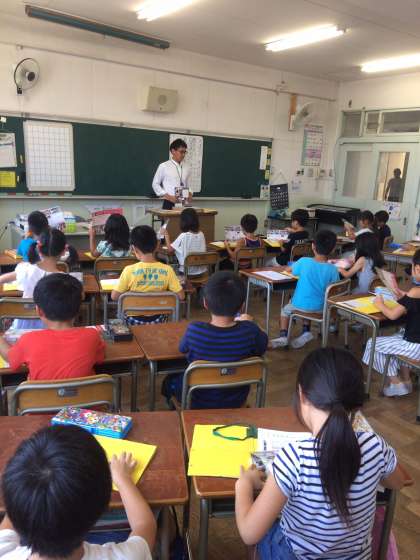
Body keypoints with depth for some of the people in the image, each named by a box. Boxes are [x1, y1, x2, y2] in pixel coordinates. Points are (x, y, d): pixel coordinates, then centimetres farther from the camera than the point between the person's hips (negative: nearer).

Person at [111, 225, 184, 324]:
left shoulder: (129, 270, -19)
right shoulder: (167, 270, -15)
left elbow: (114, 296, -10)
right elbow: (181, 296, -10)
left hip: (134, 320, -1)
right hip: (158, 320, 1)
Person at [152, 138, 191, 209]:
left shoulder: (186, 167, 9)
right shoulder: (164, 166, -2)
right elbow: (155, 184, 1)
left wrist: (190, 193, -2)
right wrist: (168, 196, -10)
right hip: (169, 204, -3)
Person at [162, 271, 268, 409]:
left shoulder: (194, 330, -30)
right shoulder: (250, 331, -27)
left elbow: (182, 349, -7)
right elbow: (262, 348, -3)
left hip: (198, 403, -2)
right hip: (236, 402, 2)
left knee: (170, 380, 28)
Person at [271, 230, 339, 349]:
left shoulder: (304, 261, -16)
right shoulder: (333, 269, -14)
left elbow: (288, 269, 2)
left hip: (300, 305, -2)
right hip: (320, 308, 2)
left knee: (285, 309, 29)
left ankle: (283, 336, 16)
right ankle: (306, 332, 25)